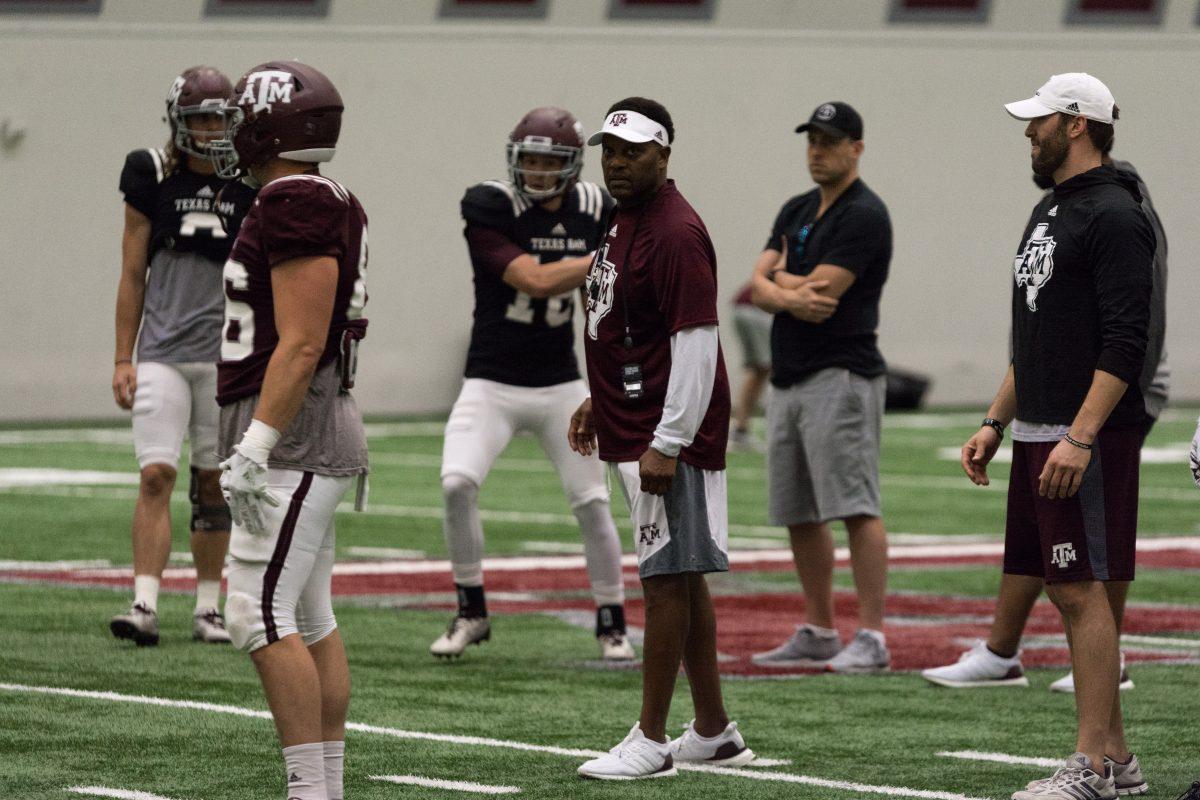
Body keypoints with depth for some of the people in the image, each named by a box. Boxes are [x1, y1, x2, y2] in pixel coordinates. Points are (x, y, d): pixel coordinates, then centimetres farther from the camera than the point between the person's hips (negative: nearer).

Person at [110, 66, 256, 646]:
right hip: (161, 353, -1)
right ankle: (144, 605, -14)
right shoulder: (152, 179, 1)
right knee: (156, 475, -11)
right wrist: (122, 359, 3)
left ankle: (208, 607, 13)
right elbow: (132, 276, 6)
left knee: (213, 483, 6)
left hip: (225, 354, 1)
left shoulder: (250, 185, 2)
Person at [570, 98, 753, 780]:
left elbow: (696, 345, -22)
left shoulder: (676, 233, -18)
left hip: (668, 436, -10)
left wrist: (667, 443, -23)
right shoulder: (626, 219, 14)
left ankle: (652, 742, -3)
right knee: (681, 577, 13)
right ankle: (715, 733, 19)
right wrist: (600, 401, 25)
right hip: (633, 427, 10)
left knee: (669, 578, -6)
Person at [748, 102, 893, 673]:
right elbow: (760, 286, 7)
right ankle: (817, 634, 19)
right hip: (789, 379, 9)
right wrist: (790, 297, -15)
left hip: (840, 375, -9)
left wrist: (782, 279, 2)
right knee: (800, 513, 11)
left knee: (856, 507, -13)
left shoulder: (864, 215, -9)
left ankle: (871, 638, -16)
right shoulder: (796, 212, 17)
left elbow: (821, 291, -17)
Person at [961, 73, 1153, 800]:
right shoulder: (1051, 211, 18)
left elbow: (1125, 344, -19)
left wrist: (1081, 438, -25)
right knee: (1068, 589, 10)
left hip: (1089, 440, -10)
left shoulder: (1114, 216, -13)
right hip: (1039, 436, 10)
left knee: (1085, 590, -10)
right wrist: (996, 422, 21)